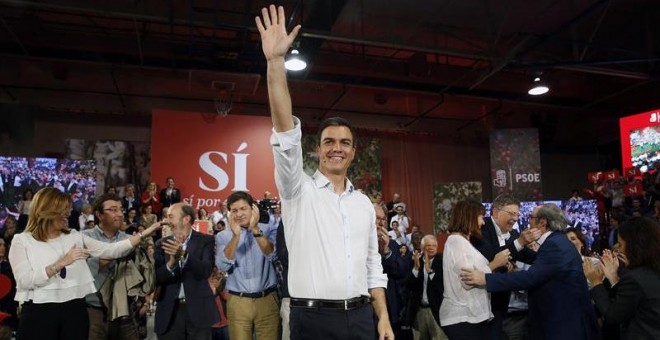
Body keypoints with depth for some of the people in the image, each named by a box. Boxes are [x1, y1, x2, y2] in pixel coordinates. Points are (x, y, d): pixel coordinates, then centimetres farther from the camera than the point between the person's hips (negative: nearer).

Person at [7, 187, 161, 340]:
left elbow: (110, 251, 1)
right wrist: (62, 262, -17)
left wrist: (143, 234, -6)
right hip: (39, 312, -3)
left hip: (75, 309, 3)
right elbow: (25, 280, -13)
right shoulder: (22, 240, 0)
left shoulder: (75, 236, 10)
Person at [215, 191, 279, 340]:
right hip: (238, 302, 1)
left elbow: (273, 256, -16)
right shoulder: (223, 236, 3)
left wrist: (255, 230, -29)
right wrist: (235, 236, -24)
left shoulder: (269, 230, 0)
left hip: (267, 299, 0)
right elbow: (223, 266, -11)